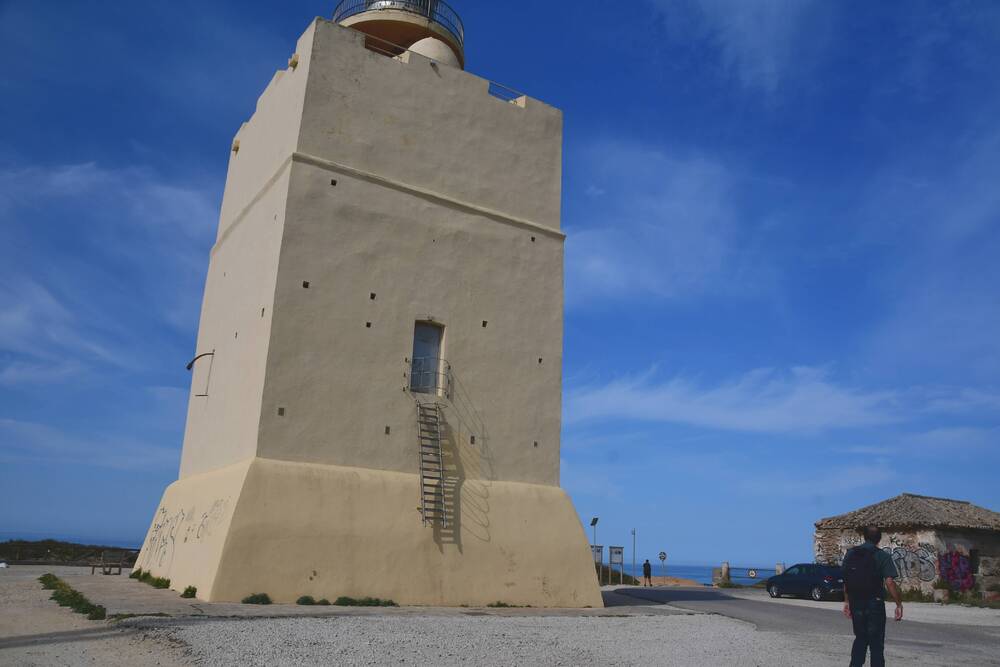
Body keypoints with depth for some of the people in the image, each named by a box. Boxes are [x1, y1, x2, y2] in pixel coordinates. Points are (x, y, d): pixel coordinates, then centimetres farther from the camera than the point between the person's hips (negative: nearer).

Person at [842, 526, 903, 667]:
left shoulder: (850, 554, 6)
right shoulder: (882, 556, -8)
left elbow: (846, 581, 8)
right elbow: (889, 582, -18)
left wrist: (847, 601, 16)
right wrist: (899, 604, -13)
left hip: (856, 603, 4)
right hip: (874, 603, -4)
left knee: (860, 639, 18)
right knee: (876, 643, 6)